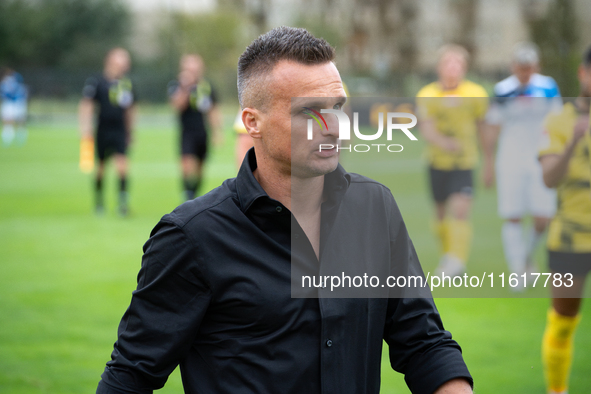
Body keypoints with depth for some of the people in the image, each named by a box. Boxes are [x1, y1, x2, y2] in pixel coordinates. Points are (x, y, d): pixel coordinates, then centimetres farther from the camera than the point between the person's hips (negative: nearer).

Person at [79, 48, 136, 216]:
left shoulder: (127, 85, 8)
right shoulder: (96, 82, -5)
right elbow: (86, 106, -4)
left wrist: (129, 132, 21)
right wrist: (85, 127, -11)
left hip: (120, 131, 2)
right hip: (102, 131, -2)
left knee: (122, 166, -12)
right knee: (100, 168, 7)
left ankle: (123, 200, -9)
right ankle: (99, 200, 24)